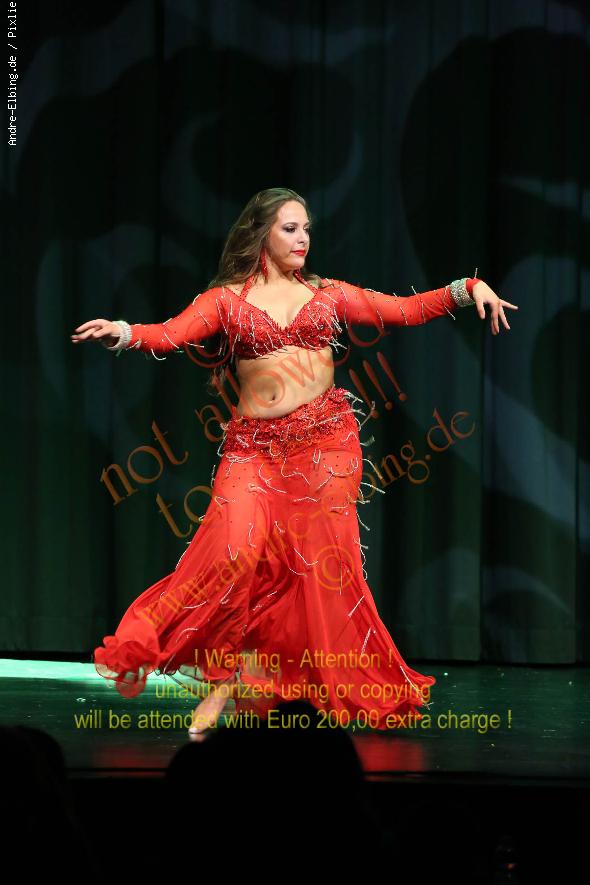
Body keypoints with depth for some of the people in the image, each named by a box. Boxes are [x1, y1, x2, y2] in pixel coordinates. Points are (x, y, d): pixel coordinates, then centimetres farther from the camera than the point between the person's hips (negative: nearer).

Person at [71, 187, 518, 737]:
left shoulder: (327, 294, 14)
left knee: (321, 565, -1)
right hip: (254, 446, -2)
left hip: (327, 439, 2)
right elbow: (168, 336, -7)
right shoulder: (225, 300, 7)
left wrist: (470, 288, 1)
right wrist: (118, 332, -27)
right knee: (234, 551, -20)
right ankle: (224, 675, -6)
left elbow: (404, 310, 13)